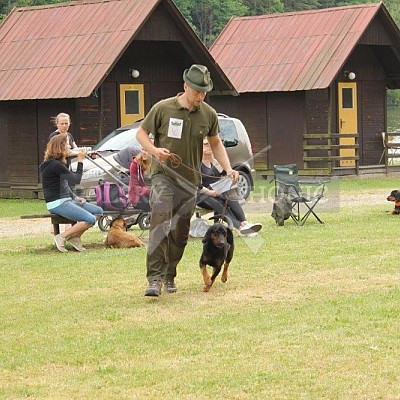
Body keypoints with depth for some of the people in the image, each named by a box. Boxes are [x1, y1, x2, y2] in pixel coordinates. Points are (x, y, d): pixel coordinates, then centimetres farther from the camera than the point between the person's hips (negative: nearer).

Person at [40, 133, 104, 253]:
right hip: (57, 203, -10)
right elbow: (76, 179, -11)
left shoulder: (58, 163, 16)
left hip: (66, 200, 10)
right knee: (90, 219, -22)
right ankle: (62, 237, -12)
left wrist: (75, 197, 8)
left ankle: (75, 236, 5)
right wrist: (80, 160, -3)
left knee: (98, 211, 3)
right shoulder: (54, 165, -16)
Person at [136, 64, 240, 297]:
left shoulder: (208, 114, 2)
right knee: (160, 224, -19)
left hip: (190, 180, 4)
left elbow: (216, 143, 16)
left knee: (180, 232, 8)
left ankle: (170, 276, 24)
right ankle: (155, 278, -22)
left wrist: (228, 168, 3)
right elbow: (141, 133, 3)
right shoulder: (163, 108, -8)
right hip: (164, 175, -4)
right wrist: (154, 150, -17)